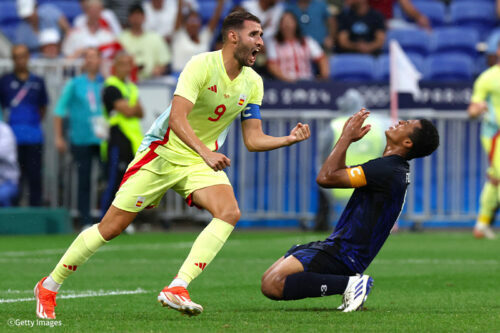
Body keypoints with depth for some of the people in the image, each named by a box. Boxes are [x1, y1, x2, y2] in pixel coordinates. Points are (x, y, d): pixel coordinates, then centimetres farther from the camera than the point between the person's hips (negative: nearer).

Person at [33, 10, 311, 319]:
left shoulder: (253, 83, 0)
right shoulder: (202, 66, -20)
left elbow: (253, 139, 5)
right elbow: (177, 118, -30)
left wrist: (289, 139, -11)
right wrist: (205, 153, -42)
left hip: (202, 163, 5)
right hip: (162, 153, -5)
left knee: (230, 213, -24)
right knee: (111, 227, -3)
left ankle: (177, 288, -28)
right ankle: (49, 287, 14)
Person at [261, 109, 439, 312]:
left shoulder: (386, 170, -18)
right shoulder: (396, 169, 14)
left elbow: (326, 178, -20)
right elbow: (339, 176, 27)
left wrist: (346, 137, -9)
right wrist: (346, 139, 16)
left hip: (343, 253, -10)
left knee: (272, 285, -23)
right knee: (268, 279, 12)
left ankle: (349, 284, -14)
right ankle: (350, 282, 9)